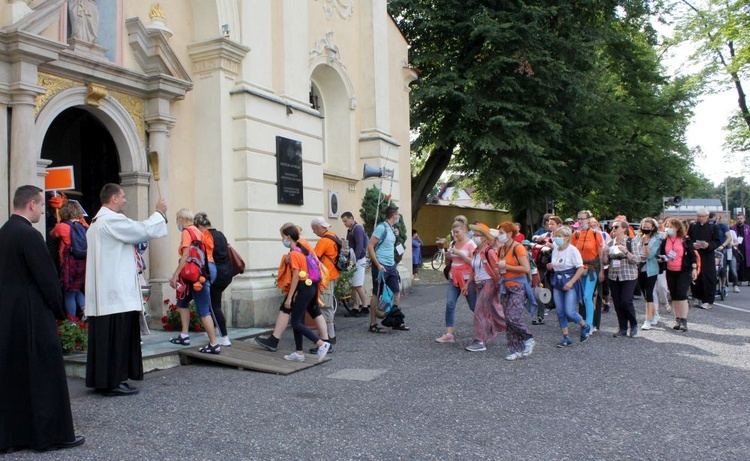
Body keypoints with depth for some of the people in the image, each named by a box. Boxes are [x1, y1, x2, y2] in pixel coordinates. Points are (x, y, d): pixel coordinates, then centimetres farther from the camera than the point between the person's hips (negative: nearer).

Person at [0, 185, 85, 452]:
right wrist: (58, 311, -3)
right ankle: (51, 433, 10)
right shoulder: (29, 234, -18)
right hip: (32, 314, -9)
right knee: (44, 373, 1)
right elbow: (47, 277, -17)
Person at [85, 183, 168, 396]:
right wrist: (159, 212, 2)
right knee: (117, 337, -4)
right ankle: (113, 382, 1)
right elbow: (143, 230, -12)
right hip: (117, 292, -10)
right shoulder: (112, 219, -14)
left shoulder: (97, 222, 19)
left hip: (103, 293, 10)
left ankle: (102, 379, 19)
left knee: (105, 336, 13)